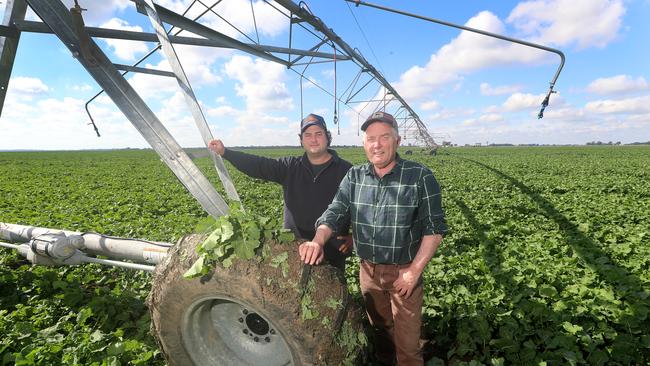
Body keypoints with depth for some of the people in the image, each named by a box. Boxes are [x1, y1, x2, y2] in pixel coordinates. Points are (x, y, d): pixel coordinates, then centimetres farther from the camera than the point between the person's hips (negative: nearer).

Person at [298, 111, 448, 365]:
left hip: (404, 272, -4)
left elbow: (434, 229, -12)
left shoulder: (420, 177, -13)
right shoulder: (354, 177, -1)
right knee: (379, 329, 25)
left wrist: (414, 271, -17)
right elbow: (335, 213, -8)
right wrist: (318, 241, -27)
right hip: (368, 270, 4)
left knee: (407, 343, 8)